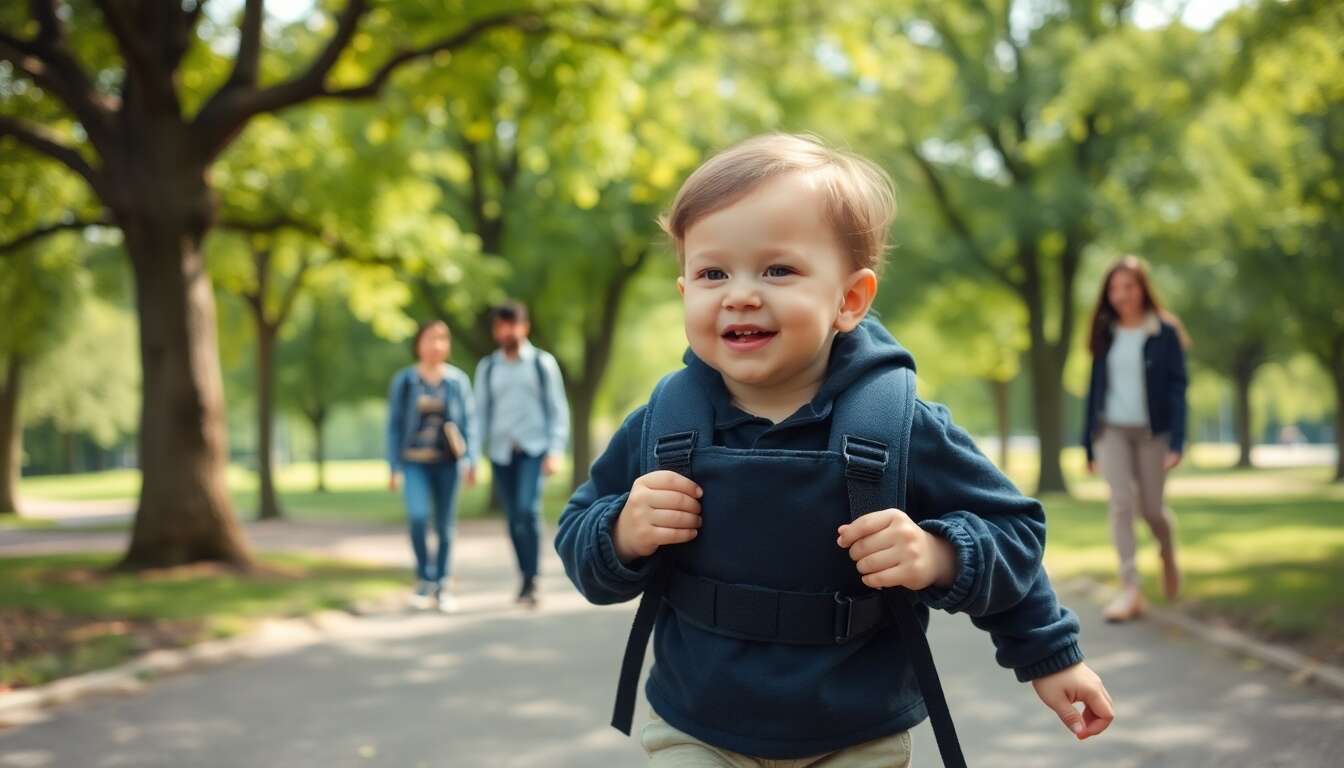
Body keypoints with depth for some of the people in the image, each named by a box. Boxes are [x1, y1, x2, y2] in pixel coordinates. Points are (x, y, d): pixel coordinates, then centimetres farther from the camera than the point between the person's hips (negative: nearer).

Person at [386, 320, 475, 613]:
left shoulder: (457, 380, 4)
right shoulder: (404, 381, 3)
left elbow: (468, 422, 7)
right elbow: (394, 424, 5)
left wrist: (470, 459, -4)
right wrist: (394, 467, 1)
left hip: (447, 462, 1)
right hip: (415, 462, -1)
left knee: (445, 525, 2)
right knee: (418, 516, -20)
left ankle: (442, 586, 17)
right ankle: (424, 579, -2)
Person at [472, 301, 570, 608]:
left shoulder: (542, 363, 4)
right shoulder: (487, 367, 11)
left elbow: (558, 409, 4)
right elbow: (481, 412, 12)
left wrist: (555, 452, -5)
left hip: (534, 448, -3)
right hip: (501, 452, 3)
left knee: (528, 509, -19)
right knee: (514, 518, 4)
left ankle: (532, 580, -14)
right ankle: (525, 577, 16)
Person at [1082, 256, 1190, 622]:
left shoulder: (1165, 332, -4)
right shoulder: (1106, 334, 7)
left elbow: (1177, 388, -8)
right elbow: (1095, 388, 11)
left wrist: (1176, 442, -16)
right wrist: (1088, 445, 10)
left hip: (1151, 431, -2)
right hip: (1111, 429, 2)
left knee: (1151, 508, 3)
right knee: (1121, 502, -12)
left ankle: (1168, 553, 38)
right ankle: (1130, 590, -13)